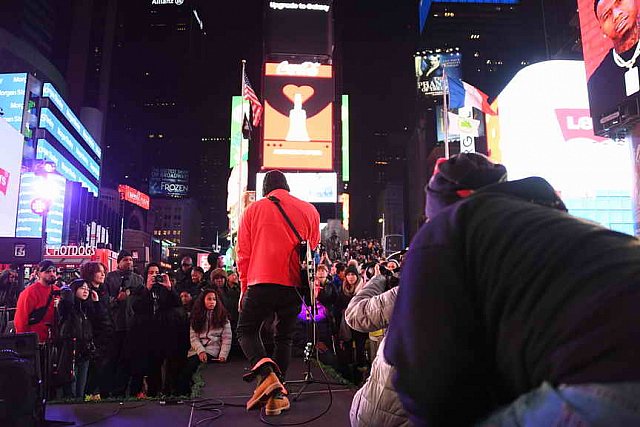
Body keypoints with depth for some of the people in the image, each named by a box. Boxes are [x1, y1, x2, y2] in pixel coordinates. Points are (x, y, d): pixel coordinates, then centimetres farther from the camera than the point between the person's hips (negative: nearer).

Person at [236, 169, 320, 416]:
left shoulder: (253, 209, 5)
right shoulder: (309, 210, 9)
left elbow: (243, 252, 6)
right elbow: (313, 250, 14)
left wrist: (245, 287, 14)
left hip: (261, 282, -2)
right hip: (293, 285, 2)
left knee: (246, 330, 13)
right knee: (284, 338, 15)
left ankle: (266, 374, -11)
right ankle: (276, 395, 11)